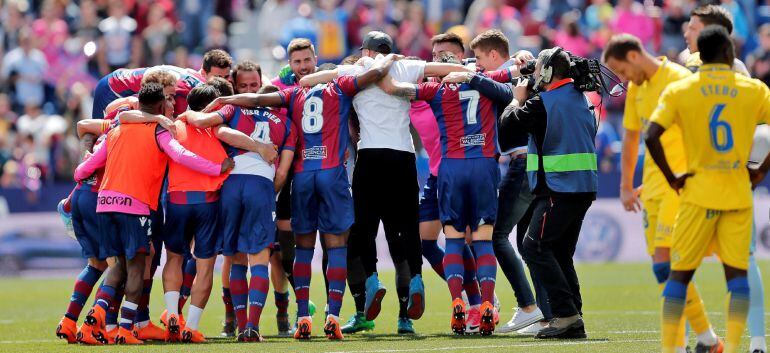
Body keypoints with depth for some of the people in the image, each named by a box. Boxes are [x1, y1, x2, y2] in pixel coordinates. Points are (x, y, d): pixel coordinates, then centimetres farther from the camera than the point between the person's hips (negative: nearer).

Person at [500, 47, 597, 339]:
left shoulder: (542, 104, -12)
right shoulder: (580, 98, 13)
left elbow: (507, 123, -6)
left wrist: (518, 99, 15)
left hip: (559, 189, -9)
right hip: (585, 187, 9)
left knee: (535, 247, -7)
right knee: (561, 252, 13)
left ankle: (566, 313, -17)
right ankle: (573, 321, 7)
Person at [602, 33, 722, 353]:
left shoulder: (678, 80, -12)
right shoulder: (636, 88, 13)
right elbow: (631, 138, 24)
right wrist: (626, 187, 23)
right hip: (652, 183, 8)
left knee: (664, 262, -14)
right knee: (662, 265, 7)